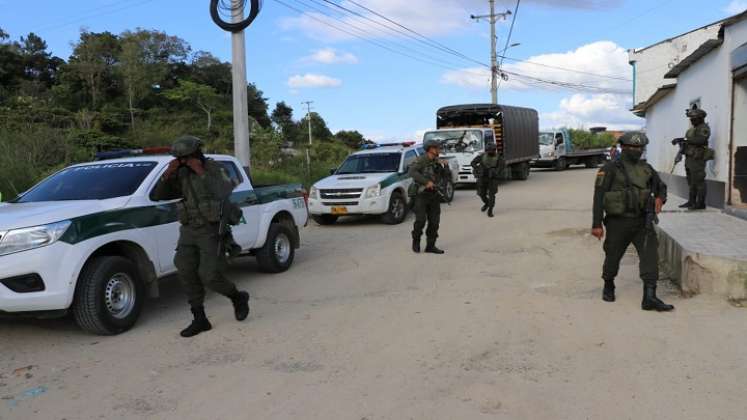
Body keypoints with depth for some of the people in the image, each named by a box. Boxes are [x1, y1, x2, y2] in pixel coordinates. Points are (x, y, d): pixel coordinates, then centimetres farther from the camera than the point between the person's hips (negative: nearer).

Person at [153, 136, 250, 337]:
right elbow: (160, 195, 5)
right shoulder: (182, 175, 7)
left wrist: (201, 171, -27)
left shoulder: (215, 168, -9)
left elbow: (225, 192, -26)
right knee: (186, 272, -10)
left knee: (209, 276, -11)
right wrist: (169, 172, -10)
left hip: (212, 231, -5)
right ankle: (200, 319, 0)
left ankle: (238, 298, 17)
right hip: (189, 231, 6)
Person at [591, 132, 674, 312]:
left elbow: (661, 187, 23)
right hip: (618, 222, -3)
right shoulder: (610, 169, -7)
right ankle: (608, 286, 39)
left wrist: (660, 198, -3)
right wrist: (597, 224, -16)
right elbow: (599, 196, -11)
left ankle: (649, 298, -16)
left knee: (650, 254, -13)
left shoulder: (646, 169, 9)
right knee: (613, 257, 11)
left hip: (642, 221, 4)